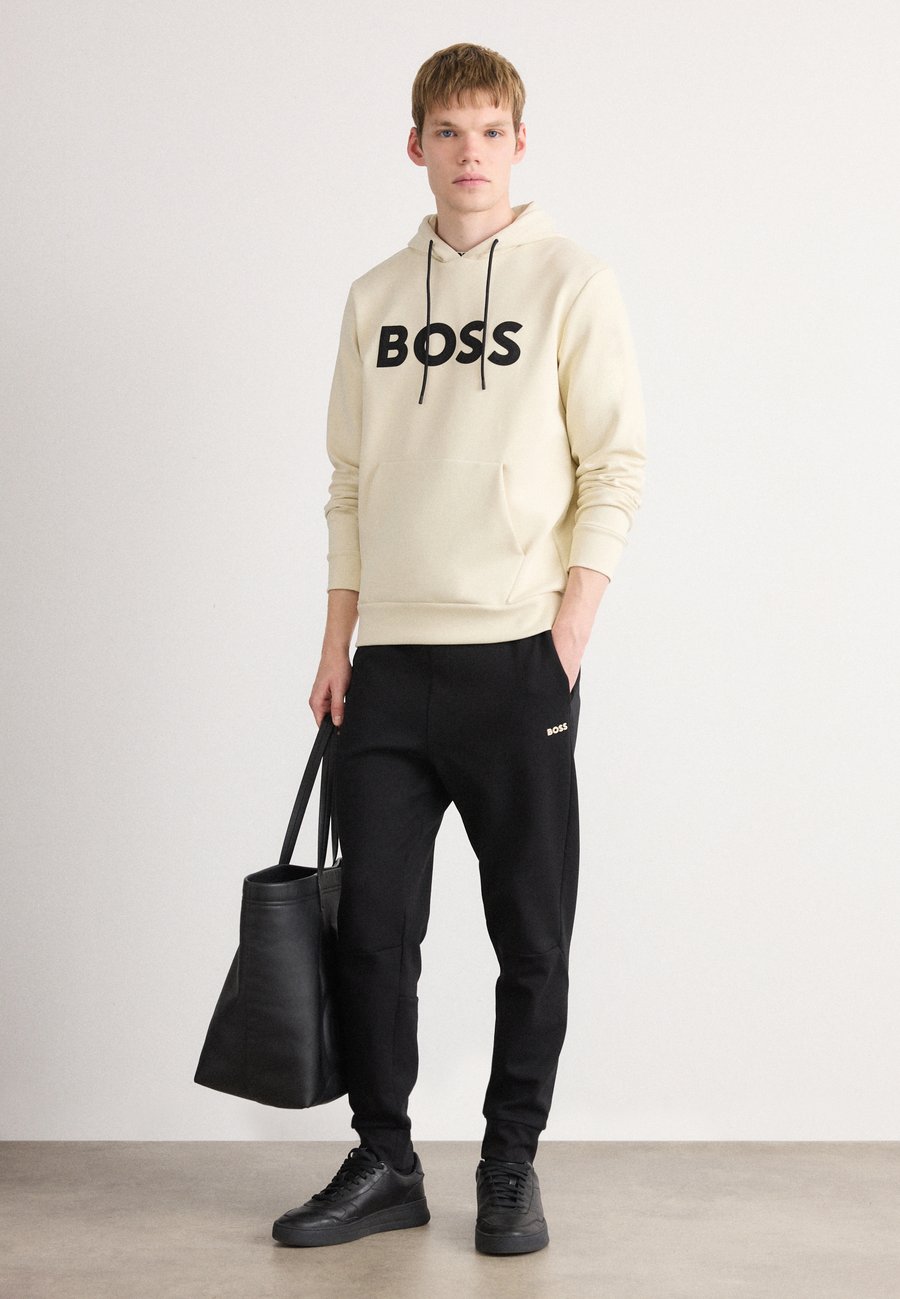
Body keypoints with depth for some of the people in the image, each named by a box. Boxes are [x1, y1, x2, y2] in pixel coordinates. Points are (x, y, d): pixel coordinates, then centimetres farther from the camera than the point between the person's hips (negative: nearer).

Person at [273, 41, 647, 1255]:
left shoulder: (570, 279, 1)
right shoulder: (374, 298, 13)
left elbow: (616, 464, -4)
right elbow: (351, 482, 15)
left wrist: (570, 630, -11)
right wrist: (336, 644, 9)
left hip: (516, 653, -4)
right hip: (389, 657, 4)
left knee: (530, 930, 2)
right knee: (373, 924, 5)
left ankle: (512, 1164, 16)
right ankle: (384, 1162, 17)